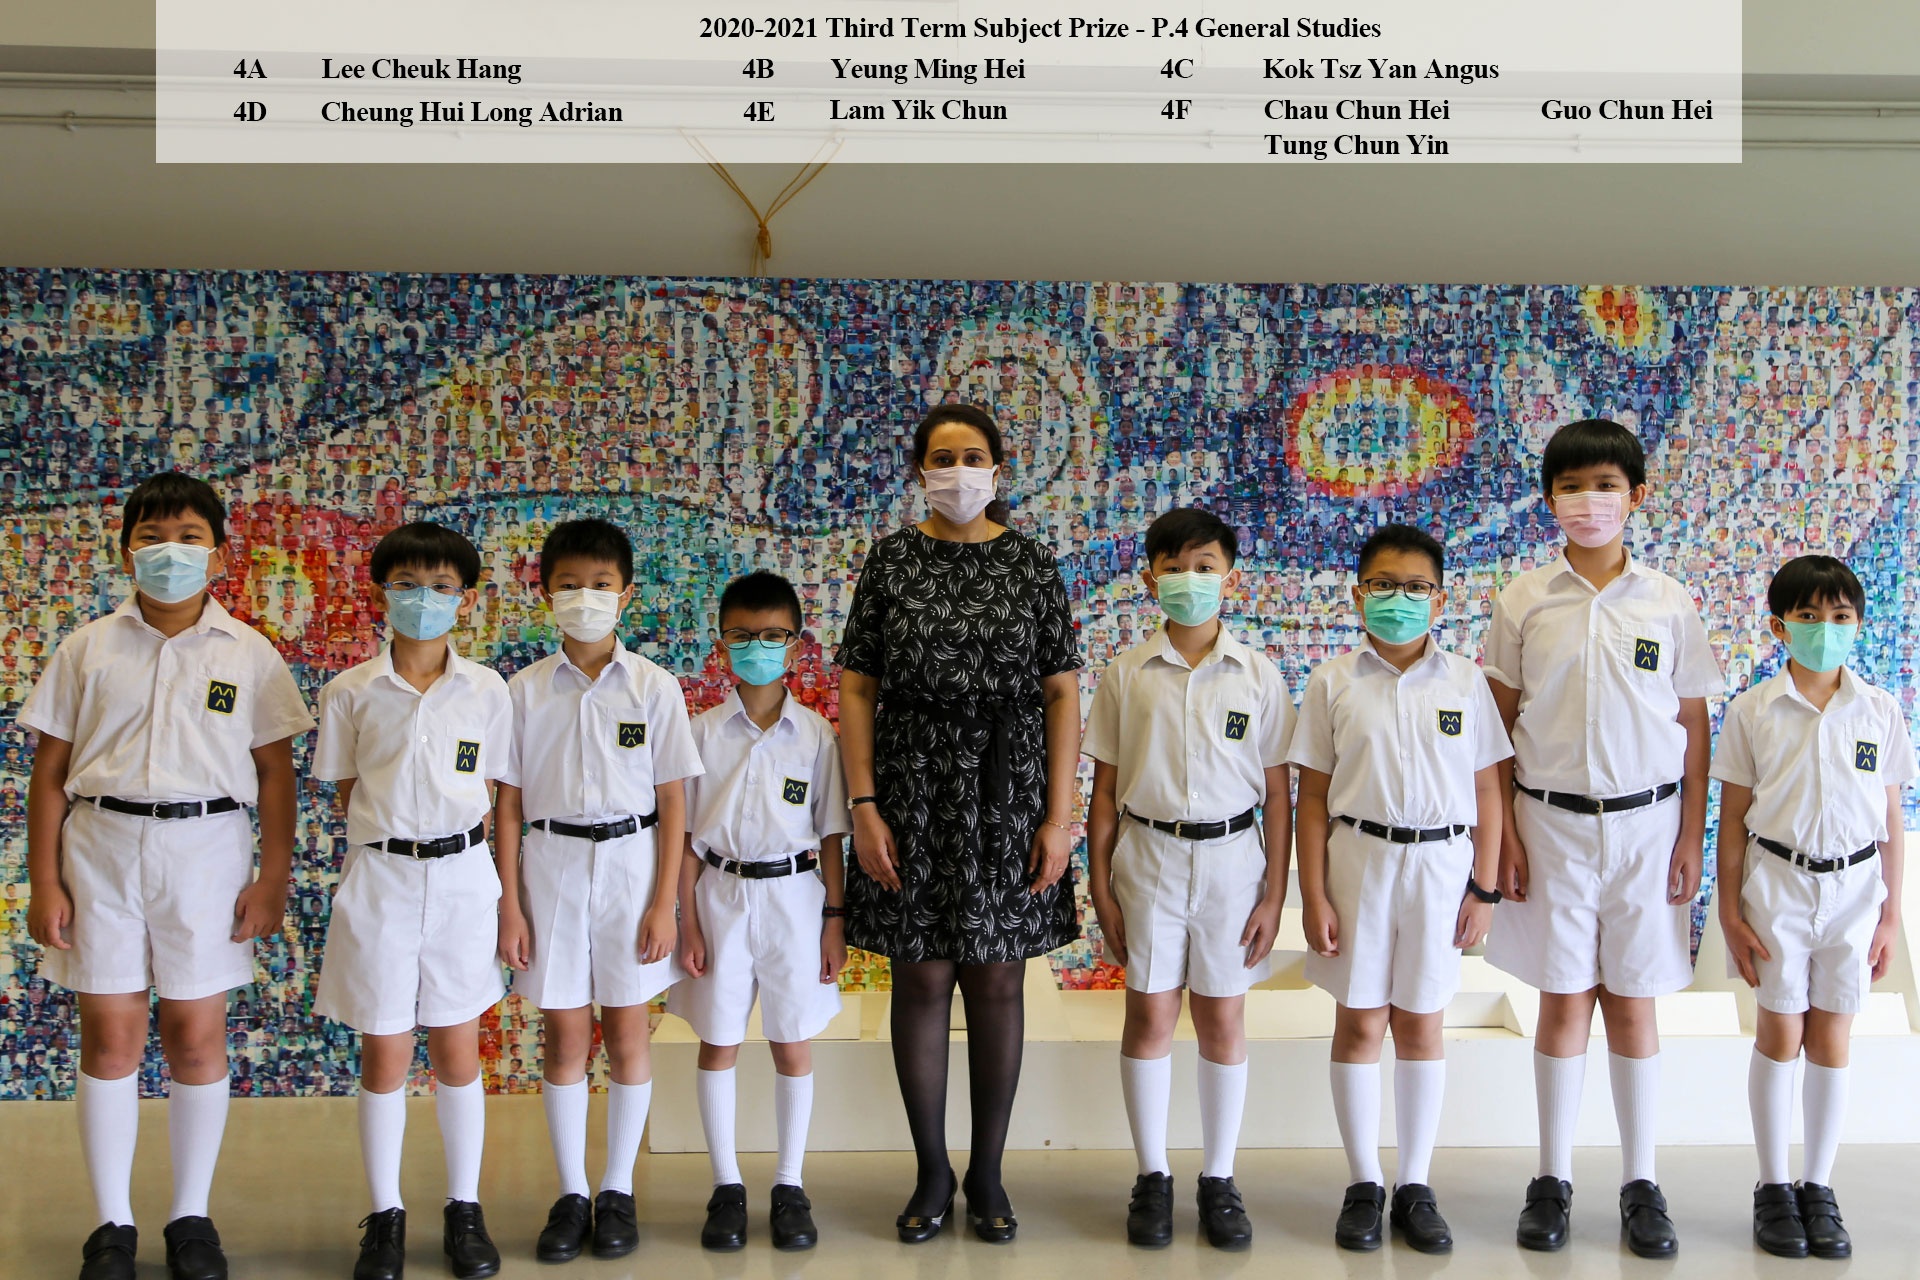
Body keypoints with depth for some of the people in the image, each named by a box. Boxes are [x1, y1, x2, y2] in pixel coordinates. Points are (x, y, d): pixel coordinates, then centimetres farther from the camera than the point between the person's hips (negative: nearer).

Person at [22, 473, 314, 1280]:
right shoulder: (88, 649, 5)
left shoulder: (248, 655, 2)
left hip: (206, 846, -1)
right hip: (101, 847, 1)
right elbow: (50, 770, 5)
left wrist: (273, 878, -3)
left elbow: (274, 772, 2)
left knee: (197, 1033, 5)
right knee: (109, 1032, 5)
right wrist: (43, 881, 1)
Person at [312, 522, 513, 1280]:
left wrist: (498, 891, 2)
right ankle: (384, 1216, 22)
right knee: (384, 1056, 6)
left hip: (463, 879, 0)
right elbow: (348, 793, 8)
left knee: (457, 1052, 8)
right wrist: (392, 840, 0)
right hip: (380, 881, 0)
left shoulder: (486, 691, 1)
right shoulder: (351, 692, 0)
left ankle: (464, 1209, 23)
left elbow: (494, 796, 5)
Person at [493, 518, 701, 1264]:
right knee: (564, 1034, 7)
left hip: (631, 860, -1)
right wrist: (510, 905, -2)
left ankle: (618, 1191, 22)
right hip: (552, 865, 1)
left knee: (627, 1031, 7)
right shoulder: (524, 691, 1)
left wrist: (664, 903, -6)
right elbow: (508, 805, 2)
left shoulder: (654, 687, -2)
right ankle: (570, 1195, 21)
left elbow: (672, 802, -1)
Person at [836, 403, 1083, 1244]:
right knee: (921, 980, 6)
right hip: (912, 789, 0)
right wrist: (864, 805, -7)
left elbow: (1062, 692, 0)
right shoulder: (890, 560, 2)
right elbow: (856, 686, 0)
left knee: (998, 983, 7)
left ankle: (987, 1174, 22)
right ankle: (931, 1173, 22)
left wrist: (1059, 814, -7)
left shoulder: (1031, 564, 2)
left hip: (1008, 795, 0)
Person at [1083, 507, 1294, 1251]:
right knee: (1150, 1019, 7)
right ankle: (1152, 1177, 22)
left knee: (1223, 1022, 8)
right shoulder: (1127, 675, 0)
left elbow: (1277, 793, 1)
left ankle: (1219, 1180, 22)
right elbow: (1105, 789, 3)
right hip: (1148, 856, 0)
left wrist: (1274, 894, -2)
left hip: (1232, 857, 0)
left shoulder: (1259, 676, -1)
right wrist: (1100, 885, 0)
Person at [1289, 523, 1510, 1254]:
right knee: (1359, 1023, 7)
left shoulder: (1465, 681, 1)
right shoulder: (1334, 682, -1)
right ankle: (1363, 1184, 21)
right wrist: (1313, 895, -4)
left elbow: (1486, 793, 3)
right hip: (1358, 860, 0)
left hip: (1440, 863, 1)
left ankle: (1415, 1185, 22)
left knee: (1421, 1024, 9)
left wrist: (1484, 889, 0)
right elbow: (1313, 796, -1)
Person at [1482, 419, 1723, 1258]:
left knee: (1632, 1000, 7)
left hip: (1645, 822, 1)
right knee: (1562, 1000, 5)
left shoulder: (1669, 605, 2)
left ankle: (1640, 1184, 20)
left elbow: (1693, 729, 6)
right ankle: (1552, 1180, 18)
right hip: (1552, 821, 0)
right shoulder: (1523, 602, 0)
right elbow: (1499, 726, 3)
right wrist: (1502, 830, -3)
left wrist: (1691, 839, 2)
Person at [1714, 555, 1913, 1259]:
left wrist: (1891, 914, 3)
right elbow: (1733, 818, -1)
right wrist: (1730, 911, -4)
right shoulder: (1752, 711, -4)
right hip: (1777, 883, -1)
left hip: (1853, 887, 2)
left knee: (1831, 1037, 8)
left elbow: (1891, 823, 5)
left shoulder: (1880, 712, 1)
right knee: (1779, 1034, 4)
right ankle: (1773, 1188, 17)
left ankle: (1818, 1188, 21)